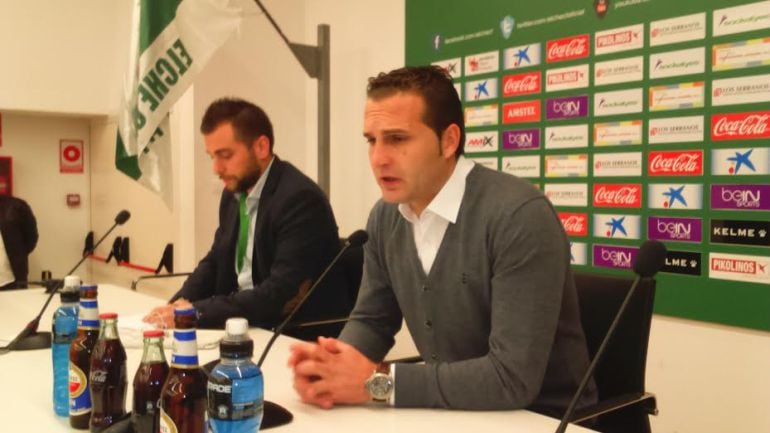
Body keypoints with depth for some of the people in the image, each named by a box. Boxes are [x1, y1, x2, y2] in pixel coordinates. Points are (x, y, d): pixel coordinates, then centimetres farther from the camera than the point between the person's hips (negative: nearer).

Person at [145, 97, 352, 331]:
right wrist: (181, 302, -5)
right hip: (248, 325, 7)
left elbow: (282, 294, -26)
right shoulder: (234, 193, 5)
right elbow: (214, 262, 14)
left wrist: (197, 312, -25)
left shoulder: (300, 199, -21)